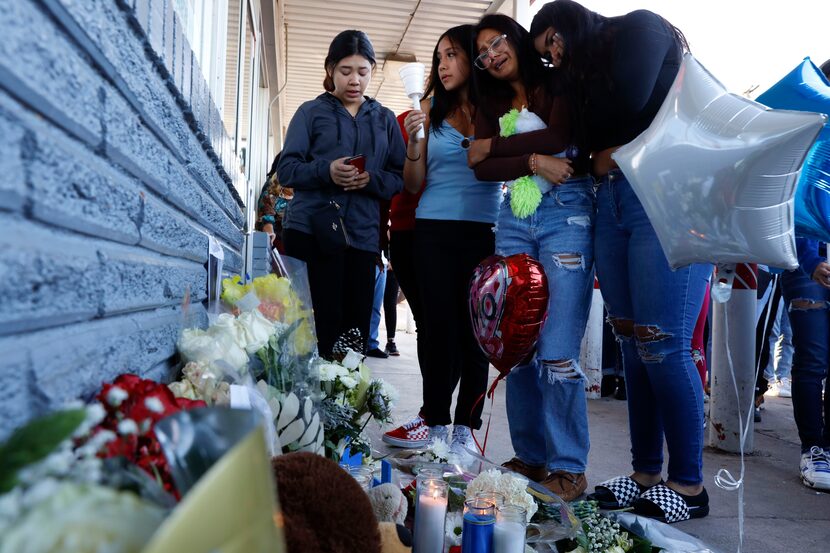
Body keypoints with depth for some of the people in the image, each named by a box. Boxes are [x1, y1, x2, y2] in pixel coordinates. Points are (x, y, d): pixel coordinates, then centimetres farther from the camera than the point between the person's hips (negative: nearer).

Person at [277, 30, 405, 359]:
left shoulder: (385, 119, 16)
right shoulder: (311, 112, 9)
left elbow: (401, 178, 10)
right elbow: (286, 169, 2)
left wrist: (371, 179, -11)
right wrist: (326, 170, -17)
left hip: (362, 236, 2)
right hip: (311, 231, -2)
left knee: (355, 332, 1)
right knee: (321, 329, -4)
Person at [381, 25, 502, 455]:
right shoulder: (431, 109, 10)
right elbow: (414, 184, 8)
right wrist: (413, 141, -7)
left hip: (484, 230, -1)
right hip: (434, 229, 2)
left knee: (473, 327, 0)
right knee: (439, 326, 3)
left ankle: (464, 428, 10)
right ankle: (434, 420, 14)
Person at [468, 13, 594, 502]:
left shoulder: (559, 84, 7)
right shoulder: (492, 104, 20)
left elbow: (558, 137, -11)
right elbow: (482, 168, 5)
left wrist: (493, 146, -1)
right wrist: (533, 161, -10)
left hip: (567, 213, -5)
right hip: (514, 219, 5)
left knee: (557, 351, -11)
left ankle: (568, 466, 1)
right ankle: (530, 455, 14)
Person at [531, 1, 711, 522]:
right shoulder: (586, 76, 27)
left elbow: (631, 103, -11)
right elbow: (588, 141, 16)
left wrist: (605, 153, 4)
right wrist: (598, 160, -5)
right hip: (612, 202, 8)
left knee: (662, 344, -11)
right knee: (633, 343, 4)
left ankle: (689, 485, 1)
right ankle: (646, 474, 12)